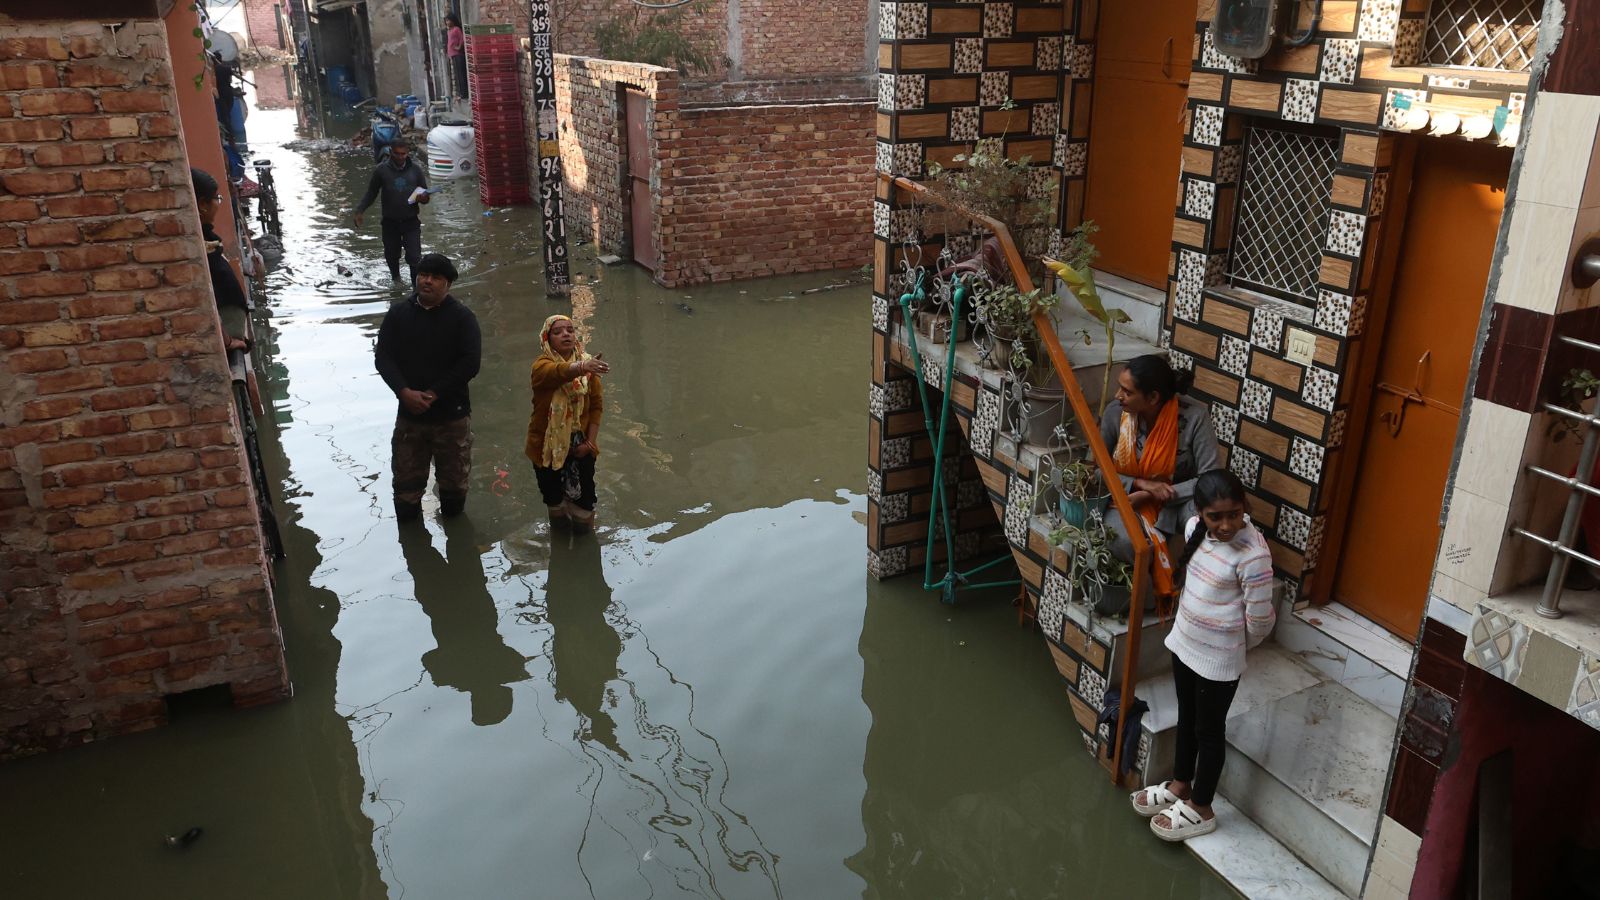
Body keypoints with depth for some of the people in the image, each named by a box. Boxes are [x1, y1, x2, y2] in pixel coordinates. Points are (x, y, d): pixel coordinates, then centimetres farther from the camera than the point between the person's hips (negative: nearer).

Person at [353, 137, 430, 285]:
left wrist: (423, 198, -18)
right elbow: (371, 194, 6)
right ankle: (395, 279, 40)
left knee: (414, 257, -10)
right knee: (392, 255, 15)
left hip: (411, 222, -1)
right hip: (390, 222, 1)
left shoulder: (415, 169, -2)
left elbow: (425, 194, 6)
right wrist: (360, 210, -5)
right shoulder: (382, 170, -4)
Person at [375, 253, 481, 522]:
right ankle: (408, 525, 31)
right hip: (409, 412, 2)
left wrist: (434, 394, -17)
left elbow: (470, 363, -14)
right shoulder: (398, 313, 3)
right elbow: (383, 357, -1)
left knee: (454, 478, 11)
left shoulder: (462, 317, -6)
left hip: (451, 414, -2)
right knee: (406, 479, 10)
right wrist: (404, 392, -17)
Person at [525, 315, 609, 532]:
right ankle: (559, 528, 42)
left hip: (579, 444, 1)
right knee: (552, 491, 15)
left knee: (583, 493, 5)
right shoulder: (542, 365, -15)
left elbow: (597, 405, -2)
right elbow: (559, 371, -40)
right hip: (548, 443, -1)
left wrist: (590, 441, -9)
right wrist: (583, 366, -61)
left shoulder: (588, 365, -5)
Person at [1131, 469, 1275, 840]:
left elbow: (1260, 620, -18)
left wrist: (1234, 646, -1)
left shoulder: (1253, 555, -27)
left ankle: (1201, 809, 31)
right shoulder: (1195, 528, -6)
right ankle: (1180, 785, 44)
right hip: (1184, 643, 7)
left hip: (1218, 659, -7)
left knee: (1209, 731, 12)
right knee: (1187, 718, 24)